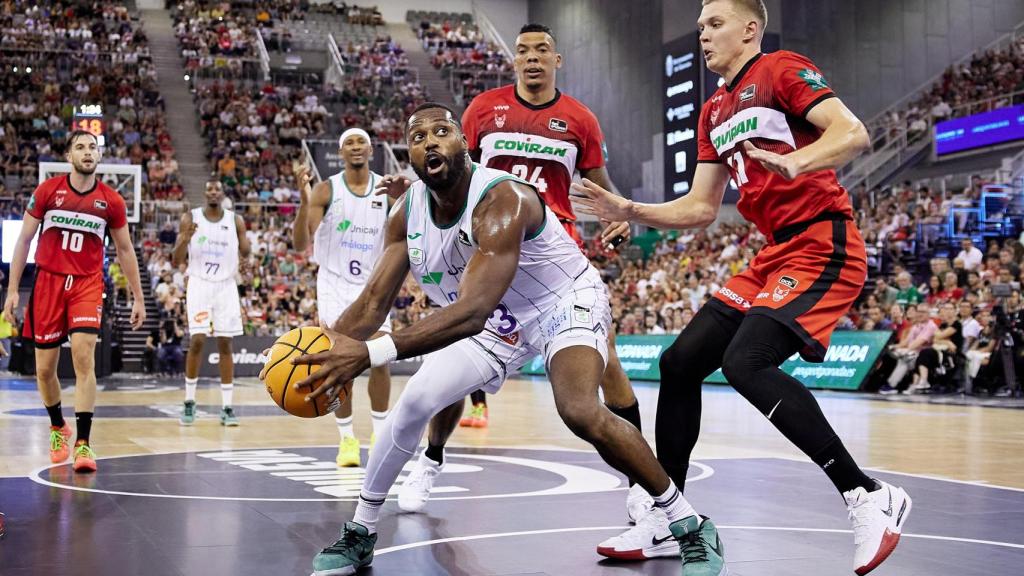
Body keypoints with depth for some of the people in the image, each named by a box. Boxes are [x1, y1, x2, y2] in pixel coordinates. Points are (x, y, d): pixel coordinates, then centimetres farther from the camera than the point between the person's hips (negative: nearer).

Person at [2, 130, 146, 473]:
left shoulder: (111, 201, 1)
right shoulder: (47, 191, 0)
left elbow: (124, 250, 11)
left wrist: (138, 299, 10)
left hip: (87, 284, -1)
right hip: (48, 281, 1)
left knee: (84, 358, -17)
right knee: (45, 368, 6)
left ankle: (82, 444, -15)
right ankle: (57, 428, 32)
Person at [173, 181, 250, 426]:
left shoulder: (235, 220, 2)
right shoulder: (190, 219, -2)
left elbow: (246, 253, 2)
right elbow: (176, 262, -3)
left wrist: (245, 249, -22)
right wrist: (185, 239, -22)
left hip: (226, 286, 1)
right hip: (199, 284, -1)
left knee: (225, 344, 0)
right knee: (196, 341, -9)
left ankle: (227, 407, 3)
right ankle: (189, 403, 7)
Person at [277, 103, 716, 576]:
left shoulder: (503, 200, -35)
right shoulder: (407, 213, -12)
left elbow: (472, 311, -46)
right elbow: (375, 301, -8)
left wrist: (370, 353, -54)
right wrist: (326, 346, -29)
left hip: (565, 303, -7)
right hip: (498, 319, 7)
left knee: (581, 413, -30)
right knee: (415, 400, -5)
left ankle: (688, 525, -11)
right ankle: (360, 532, 12)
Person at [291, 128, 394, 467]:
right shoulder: (326, 191, -7)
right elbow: (300, 244, -15)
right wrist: (304, 201, -27)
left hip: (372, 284, 2)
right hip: (335, 284, -2)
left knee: (380, 361, -4)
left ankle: (380, 435, 12)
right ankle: (347, 439, 8)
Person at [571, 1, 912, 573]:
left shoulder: (783, 69, -4)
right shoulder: (714, 112, 21)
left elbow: (853, 133, -19)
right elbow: (700, 209, 22)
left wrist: (792, 163, -37)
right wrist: (629, 210, 12)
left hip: (822, 244, -9)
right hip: (775, 254, 9)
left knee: (746, 361, -26)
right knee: (680, 360, 3)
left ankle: (870, 497, -18)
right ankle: (667, 512, 14)